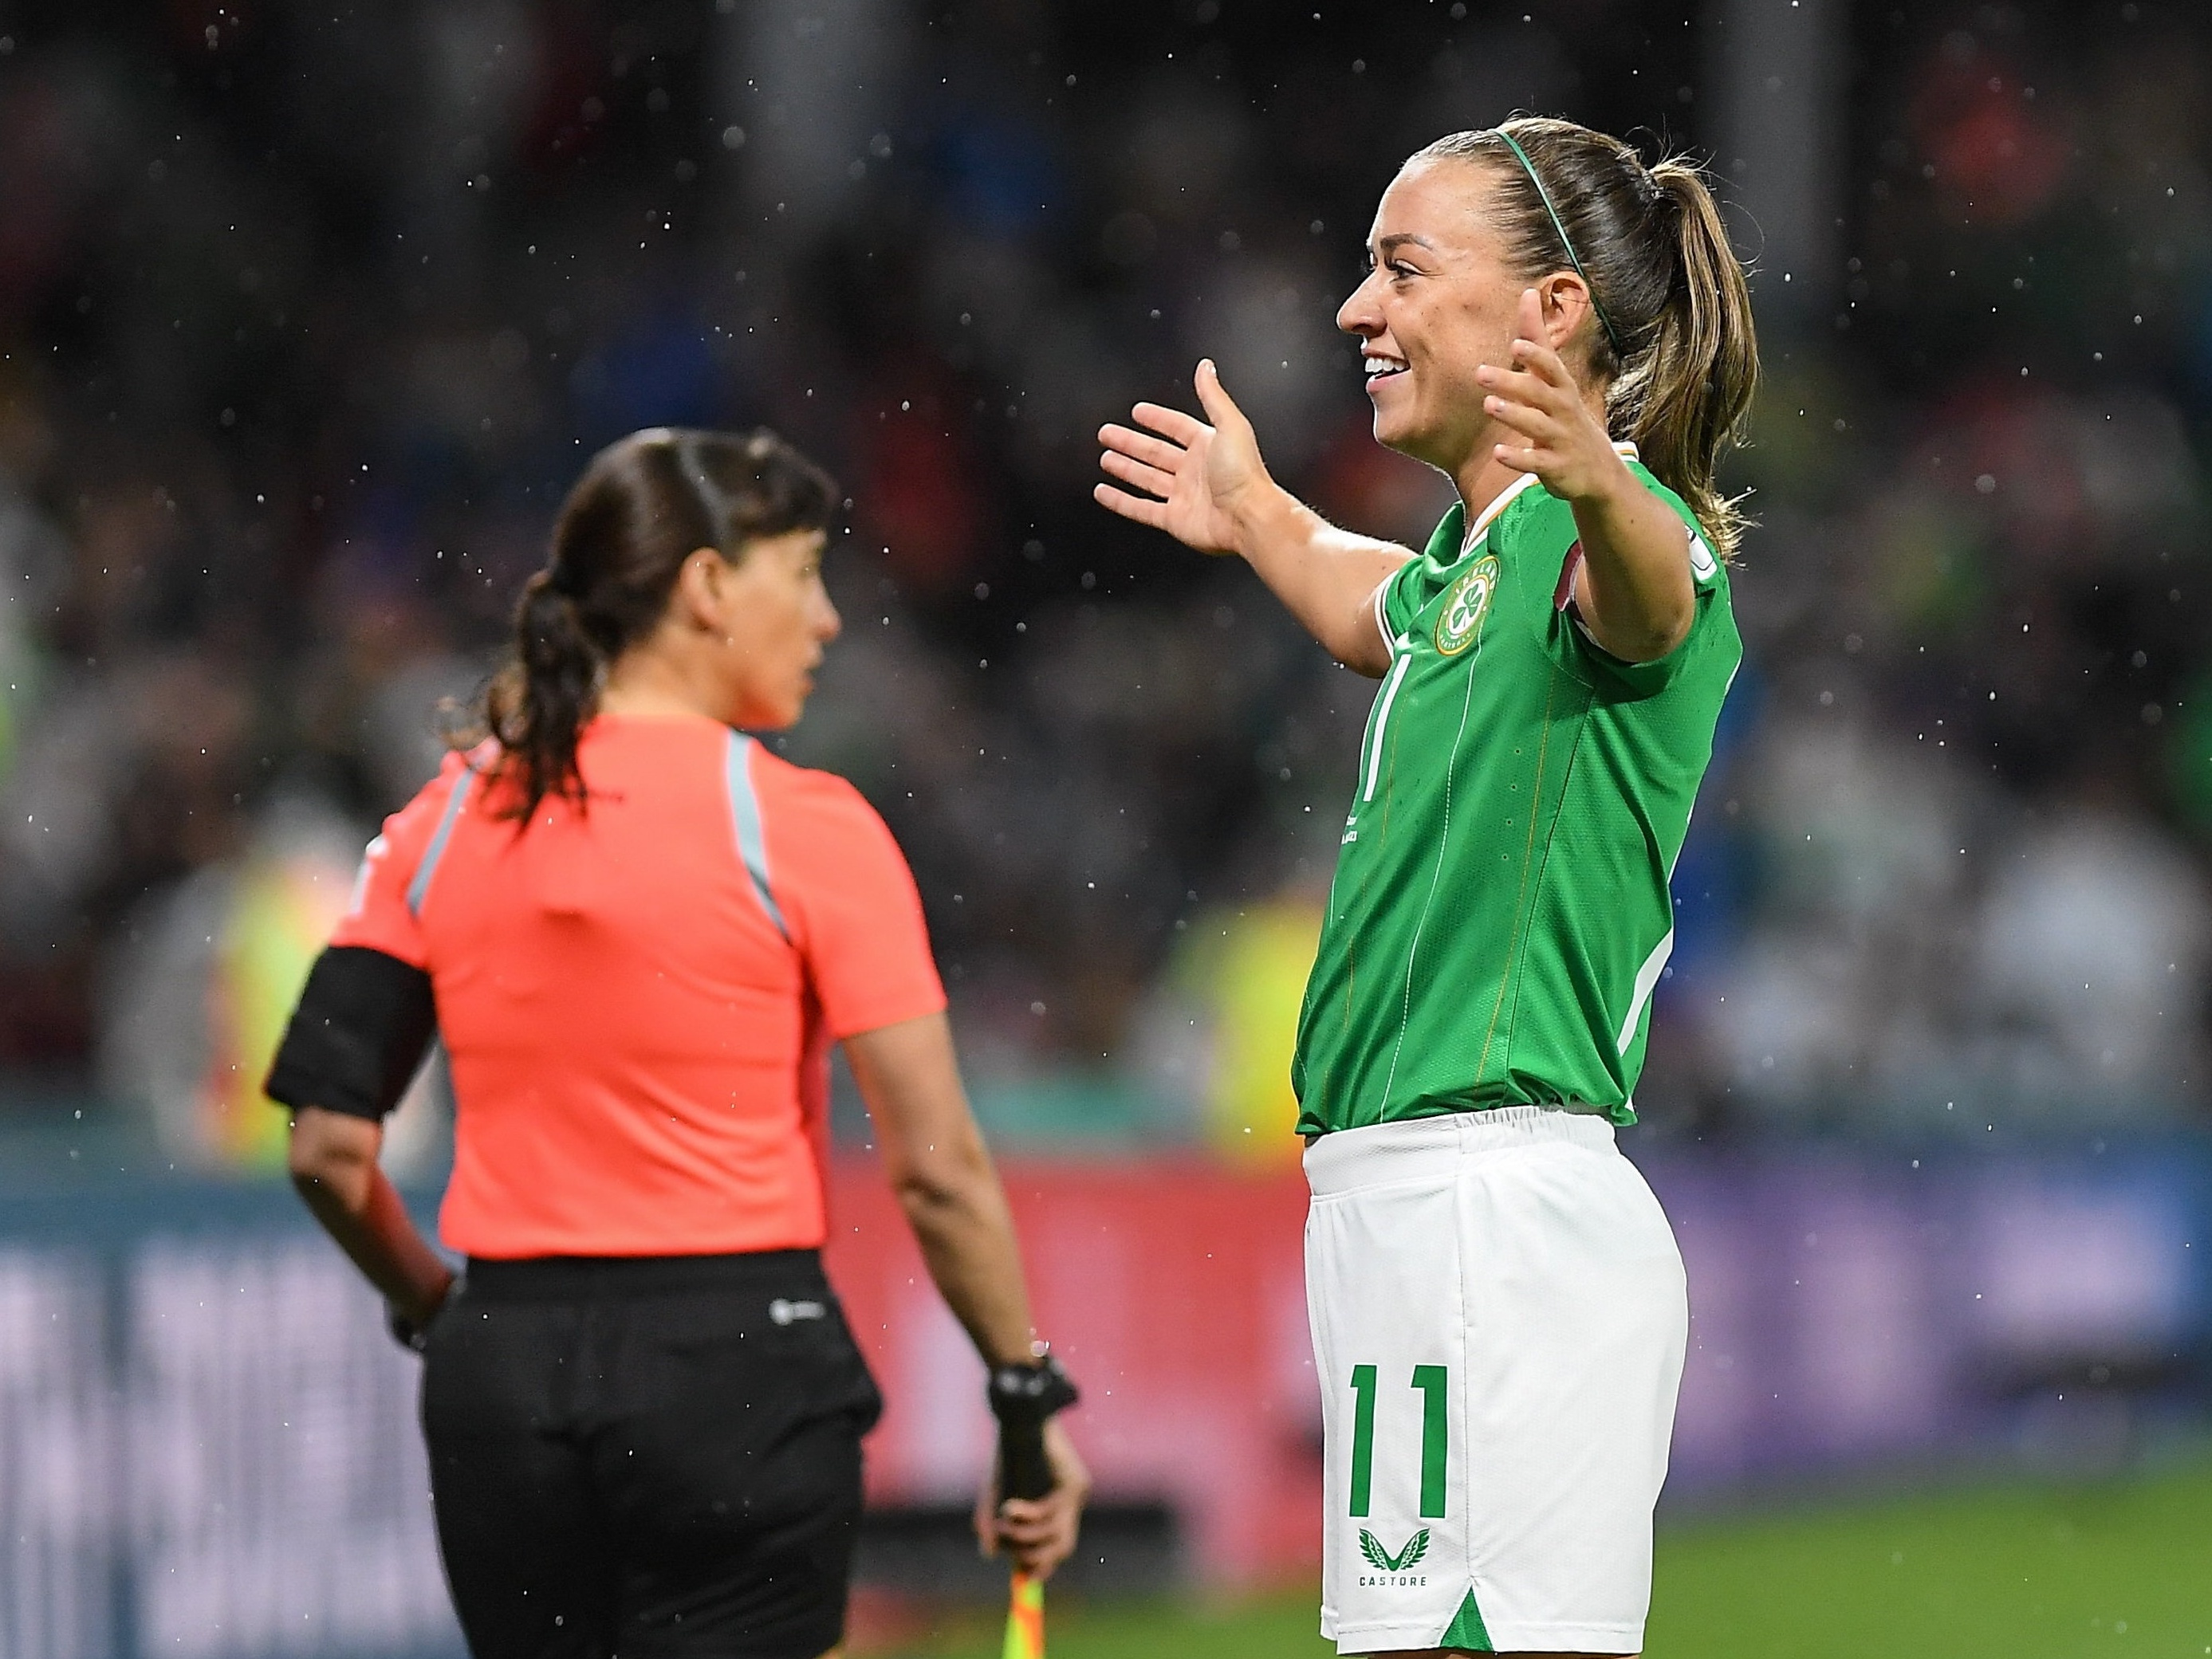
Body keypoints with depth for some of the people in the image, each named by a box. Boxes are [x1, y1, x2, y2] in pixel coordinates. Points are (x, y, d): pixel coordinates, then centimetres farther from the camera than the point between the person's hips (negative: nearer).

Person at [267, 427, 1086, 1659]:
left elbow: (327, 1148, 4)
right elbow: (937, 1169, -10)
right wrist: (1031, 1394, 0)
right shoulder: (804, 829, -8)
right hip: (741, 1370, -5)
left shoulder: (446, 821, 5)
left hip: (500, 1375, 5)